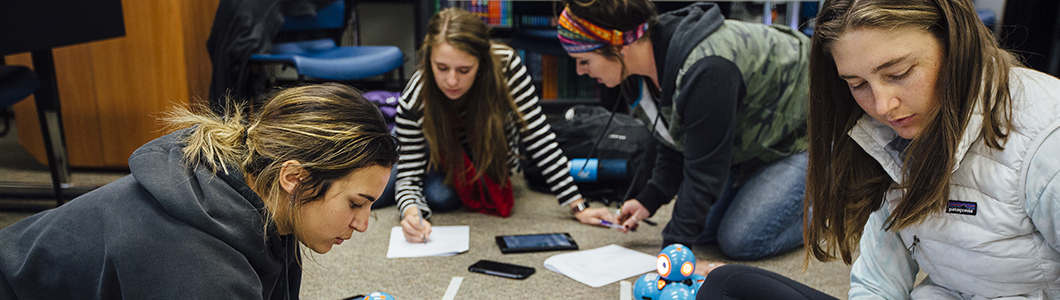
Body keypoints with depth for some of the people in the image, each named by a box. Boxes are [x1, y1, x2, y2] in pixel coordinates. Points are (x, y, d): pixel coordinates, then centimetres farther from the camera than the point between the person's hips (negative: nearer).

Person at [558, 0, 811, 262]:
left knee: (740, 242, -16)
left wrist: (675, 245, -24)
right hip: (750, 139, 9)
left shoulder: (705, 70, -40)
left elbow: (705, 170, -31)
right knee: (703, 230, 6)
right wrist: (649, 200, -1)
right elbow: (674, 144, 6)